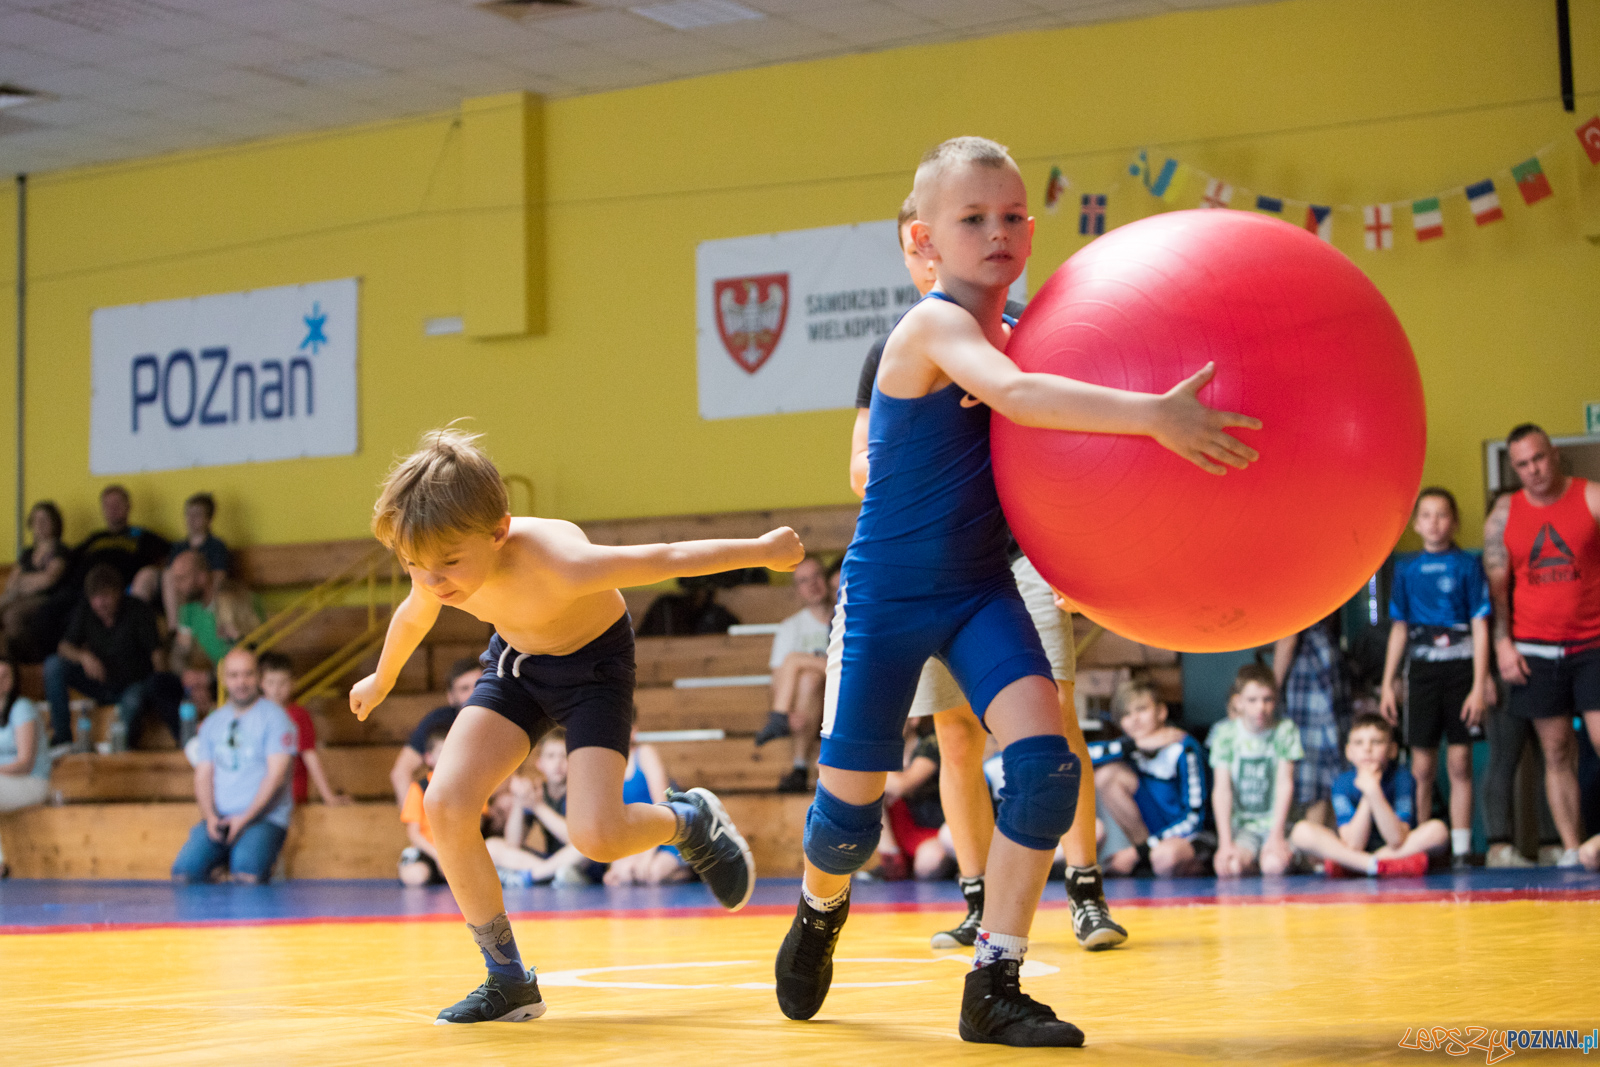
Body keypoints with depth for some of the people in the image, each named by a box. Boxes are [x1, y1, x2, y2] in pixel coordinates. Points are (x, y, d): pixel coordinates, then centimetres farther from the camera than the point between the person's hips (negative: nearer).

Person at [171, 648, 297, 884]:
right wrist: (210, 816, -6)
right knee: (183, 871, -22)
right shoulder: (212, 723, 18)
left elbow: (276, 774, -7)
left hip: (264, 817, -4)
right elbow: (203, 777, 14)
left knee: (247, 874, -32)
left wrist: (245, 818, -14)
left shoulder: (273, 716, 1)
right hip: (218, 818, 4)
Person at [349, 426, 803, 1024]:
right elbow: (413, 617, 4)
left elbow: (664, 559, -27)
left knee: (595, 836, -23)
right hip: (516, 661, 5)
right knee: (445, 806, -15)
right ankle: (509, 981, 0)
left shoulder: (558, 564, -40)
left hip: (595, 663, -5)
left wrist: (763, 549, -14)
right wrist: (381, 680, 23)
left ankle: (690, 821, 14)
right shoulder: (437, 573, -22)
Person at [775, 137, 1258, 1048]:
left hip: (983, 589, 5)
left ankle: (995, 987, -7)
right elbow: (1014, 395, -40)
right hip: (887, 595, -5)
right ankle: (821, 911, 38)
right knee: (850, 809, 2)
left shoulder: (1022, 330, 3)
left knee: (1045, 766, -16)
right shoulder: (933, 328, -19)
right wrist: (1150, 414, -51)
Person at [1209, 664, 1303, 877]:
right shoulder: (1226, 733, -1)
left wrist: (1277, 836, -15)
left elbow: (1285, 784, -6)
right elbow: (1222, 789, -6)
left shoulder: (1285, 730, -1)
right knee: (1230, 867, -30)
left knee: (1275, 864, -31)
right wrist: (1225, 842, -15)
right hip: (1241, 825, 0)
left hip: (1276, 822, 0)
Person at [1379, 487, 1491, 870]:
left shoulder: (1467, 565, 1)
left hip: (1461, 666, -2)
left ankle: (1461, 849, 4)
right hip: (1422, 669, 2)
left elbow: (1481, 626, -2)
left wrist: (1480, 684, -9)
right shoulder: (1406, 568, 9)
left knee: (1460, 763, -1)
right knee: (1422, 767, 1)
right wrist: (1387, 683, 11)